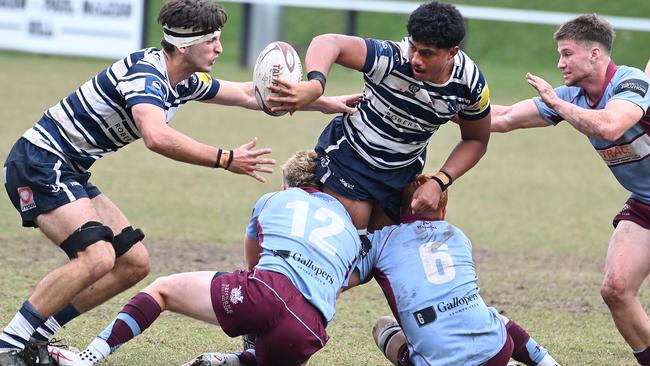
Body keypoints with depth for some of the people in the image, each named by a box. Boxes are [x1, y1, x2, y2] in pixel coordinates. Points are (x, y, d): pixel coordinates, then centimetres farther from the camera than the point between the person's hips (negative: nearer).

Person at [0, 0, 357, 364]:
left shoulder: (183, 82, 7)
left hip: (70, 171, 10)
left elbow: (247, 93, 21)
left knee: (134, 263, 7)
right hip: (40, 161, -10)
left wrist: (321, 102, 18)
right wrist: (225, 159, -34)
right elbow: (156, 136, -40)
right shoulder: (146, 71, -22)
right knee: (98, 256, -26)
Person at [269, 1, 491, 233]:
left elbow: (476, 141, -1)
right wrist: (315, 84, -65)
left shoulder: (471, 85, -19)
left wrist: (439, 182, -16)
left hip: (402, 172, 4)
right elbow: (327, 43, -43)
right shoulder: (391, 59, -32)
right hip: (349, 155, -4)